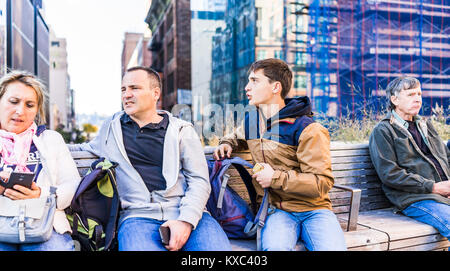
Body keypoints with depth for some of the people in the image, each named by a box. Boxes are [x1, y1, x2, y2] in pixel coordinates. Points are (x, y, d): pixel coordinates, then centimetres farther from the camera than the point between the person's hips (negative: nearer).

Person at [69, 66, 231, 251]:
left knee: (218, 247, -29)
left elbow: (199, 181, 4)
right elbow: (88, 148, 39)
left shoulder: (182, 130, 10)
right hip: (138, 216, 2)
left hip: (186, 212, -1)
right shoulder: (111, 127, 19)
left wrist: (186, 220, -12)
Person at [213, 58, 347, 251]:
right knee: (275, 248, -32)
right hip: (277, 210, 2)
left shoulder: (308, 130, -10)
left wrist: (276, 178, -13)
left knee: (333, 248, -30)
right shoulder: (250, 120, 9)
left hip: (313, 209, -2)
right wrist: (227, 143, 12)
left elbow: (323, 182, -12)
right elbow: (237, 136, 36)